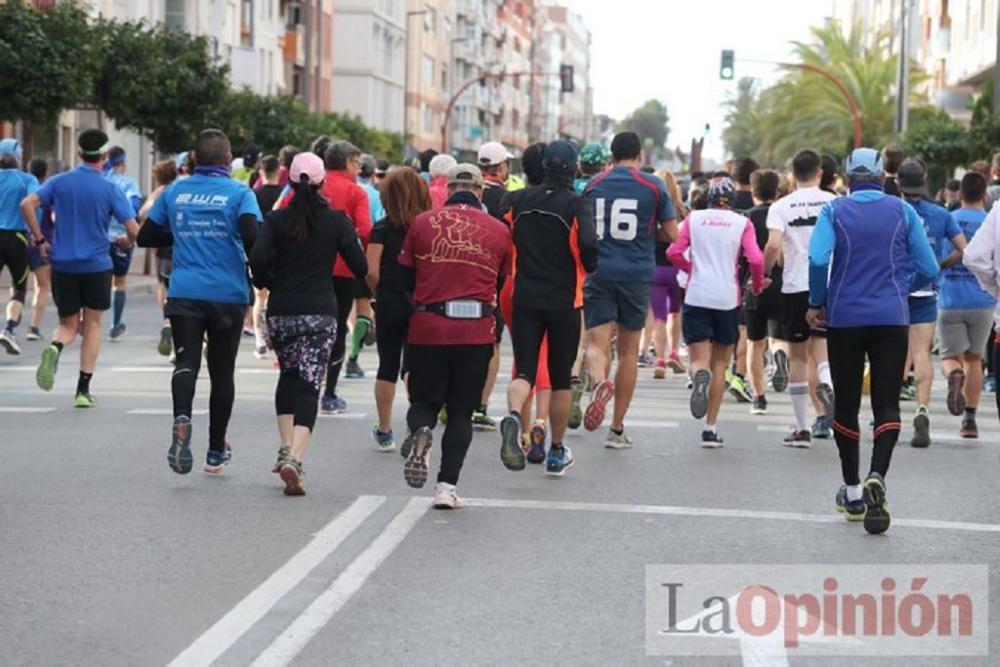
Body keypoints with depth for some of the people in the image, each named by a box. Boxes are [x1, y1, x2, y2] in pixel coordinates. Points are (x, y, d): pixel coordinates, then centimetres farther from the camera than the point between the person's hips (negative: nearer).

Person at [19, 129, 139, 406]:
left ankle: (55, 348, -22)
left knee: (68, 325, 14)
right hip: (97, 266, -2)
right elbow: (133, 229, -10)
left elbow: (26, 204, -9)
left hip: (63, 265, 2)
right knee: (92, 325, 12)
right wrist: (126, 242, 13)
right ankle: (83, 390, 6)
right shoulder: (110, 189, -5)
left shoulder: (60, 182, 2)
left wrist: (40, 240, 0)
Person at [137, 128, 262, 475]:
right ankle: (216, 452, 19)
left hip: (184, 293, 1)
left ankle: (182, 419, -38)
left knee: (186, 361, -6)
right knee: (222, 371, 11)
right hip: (228, 294, -1)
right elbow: (252, 236, -19)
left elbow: (146, 236, 11)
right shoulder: (239, 193, -4)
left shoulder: (174, 191, 6)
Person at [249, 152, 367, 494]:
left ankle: (286, 448, 16)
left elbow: (258, 257, -14)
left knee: (288, 374, 23)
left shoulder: (276, 219, 0)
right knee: (308, 385, -5)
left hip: (281, 311, 2)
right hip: (320, 312, -2)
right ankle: (295, 458, -22)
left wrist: (266, 282, 7)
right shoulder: (337, 220, -1)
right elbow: (360, 267, -2)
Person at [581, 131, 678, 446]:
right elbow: (671, 234, 1)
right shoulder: (654, 186, 0)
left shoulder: (593, 185, 5)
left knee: (596, 343, -2)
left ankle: (600, 382, -38)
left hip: (599, 273, 0)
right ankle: (617, 428, 13)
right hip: (637, 275, 0)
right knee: (628, 351, 10)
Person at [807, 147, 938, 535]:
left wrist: (817, 303, -2)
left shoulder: (834, 211, 1)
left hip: (845, 318, 0)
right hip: (892, 319, 0)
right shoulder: (903, 212, 4)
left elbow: (818, 258, -15)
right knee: (887, 404, -1)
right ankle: (877, 477, -26)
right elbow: (929, 269, 3)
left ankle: (853, 493, 17)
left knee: (846, 403, 11)